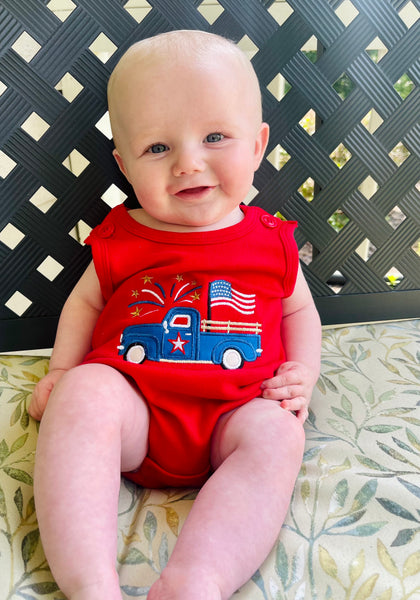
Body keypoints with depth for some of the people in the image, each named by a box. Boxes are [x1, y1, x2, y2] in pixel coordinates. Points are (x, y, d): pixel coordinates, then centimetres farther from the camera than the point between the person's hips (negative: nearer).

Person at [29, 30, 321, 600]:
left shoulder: (270, 241, 7)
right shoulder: (120, 239, 6)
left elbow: (298, 309, 19)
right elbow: (85, 301, 18)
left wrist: (302, 375, 3)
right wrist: (61, 371, 6)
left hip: (235, 414, 1)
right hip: (132, 408, 0)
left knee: (277, 435, -28)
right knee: (82, 394, -29)